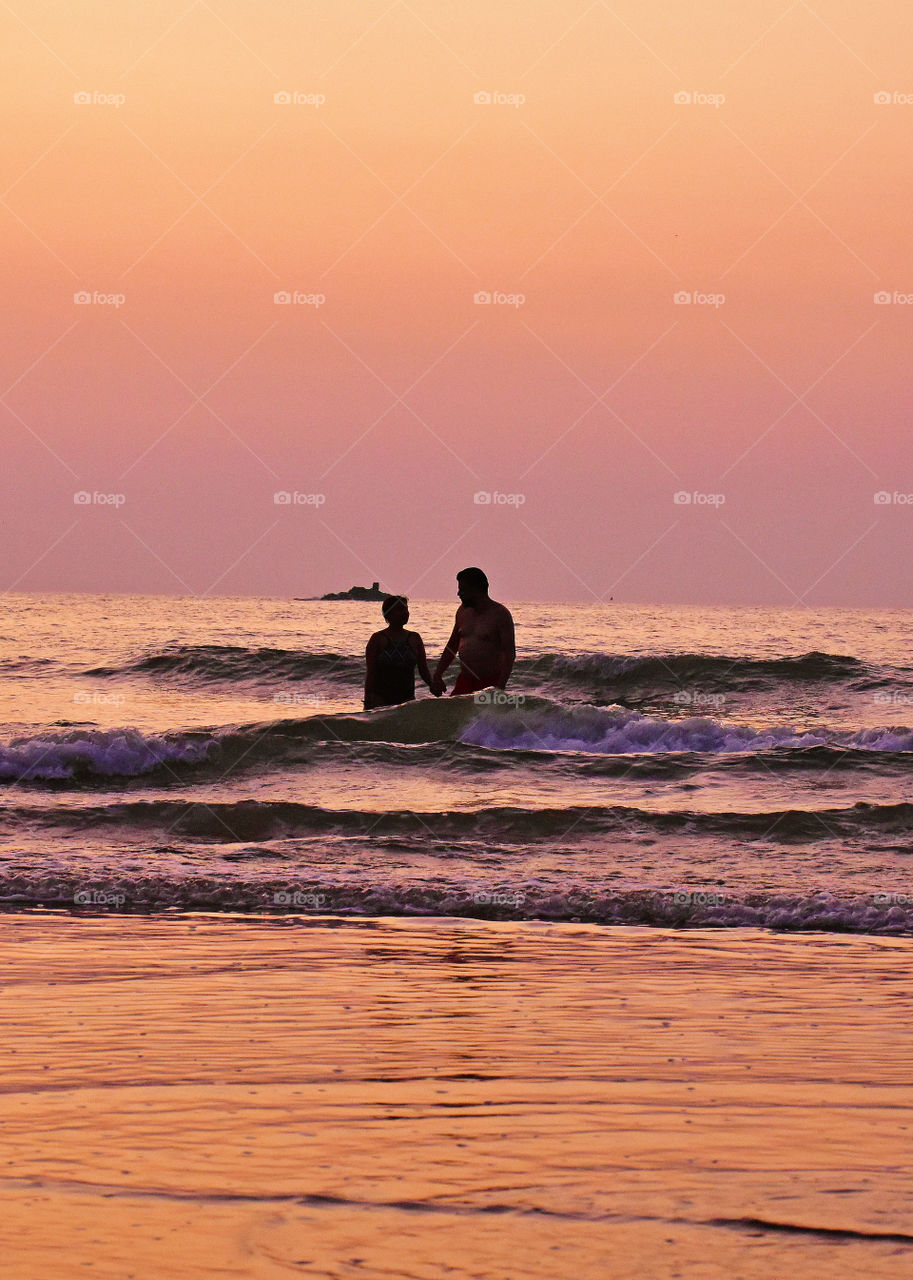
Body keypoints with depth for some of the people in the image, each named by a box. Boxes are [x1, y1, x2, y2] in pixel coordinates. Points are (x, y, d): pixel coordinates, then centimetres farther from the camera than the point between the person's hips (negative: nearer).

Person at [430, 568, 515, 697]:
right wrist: (437, 676, 16)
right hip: (464, 681, 6)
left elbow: (509, 654, -13)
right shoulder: (463, 611, 13)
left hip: (489, 683, -6)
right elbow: (452, 646, 24)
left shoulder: (500, 614, -8)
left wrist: (499, 688, -23)